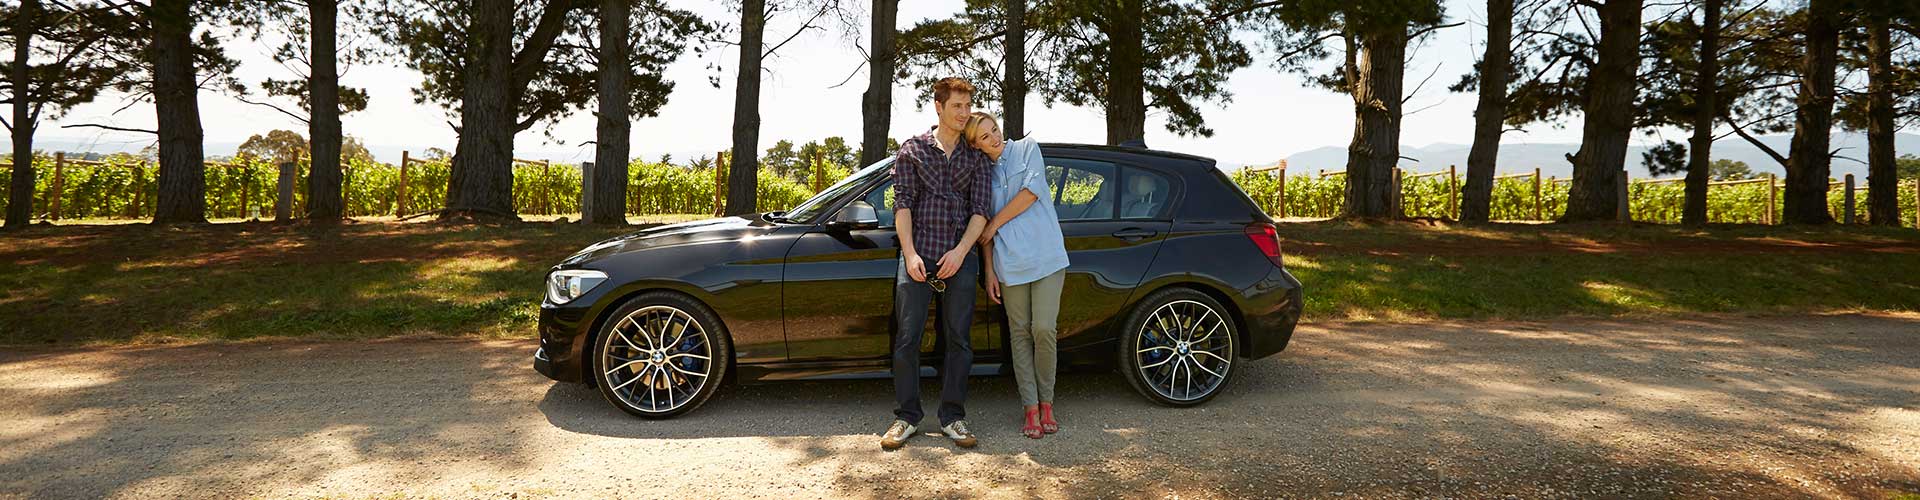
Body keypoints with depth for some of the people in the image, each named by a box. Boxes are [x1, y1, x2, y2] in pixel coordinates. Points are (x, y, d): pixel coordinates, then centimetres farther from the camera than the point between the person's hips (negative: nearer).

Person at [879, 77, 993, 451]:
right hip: (918, 255, -1)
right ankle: (906, 417, 6)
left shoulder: (977, 157, 13)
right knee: (907, 337, -3)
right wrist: (909, 253, -10)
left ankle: (952, 417, 12)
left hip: (960, 258, 1)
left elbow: (981, 209, 4)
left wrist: (960, 251, -11)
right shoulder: (912, 150, 10)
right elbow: (902, 203, 2)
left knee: (958, 339, 3)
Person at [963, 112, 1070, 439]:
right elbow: (985, 228, 13)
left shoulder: (1027, 148, 8)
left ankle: (1046, 403, 7)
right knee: (1020, 334, 2)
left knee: (1044, 330, -9)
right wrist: (990, 272, 6)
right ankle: (1031, 408, 8)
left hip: (1046, 255, -2)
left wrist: (995, 224, 0)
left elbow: (1032, 191, -5)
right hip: (1010, 261, 2)